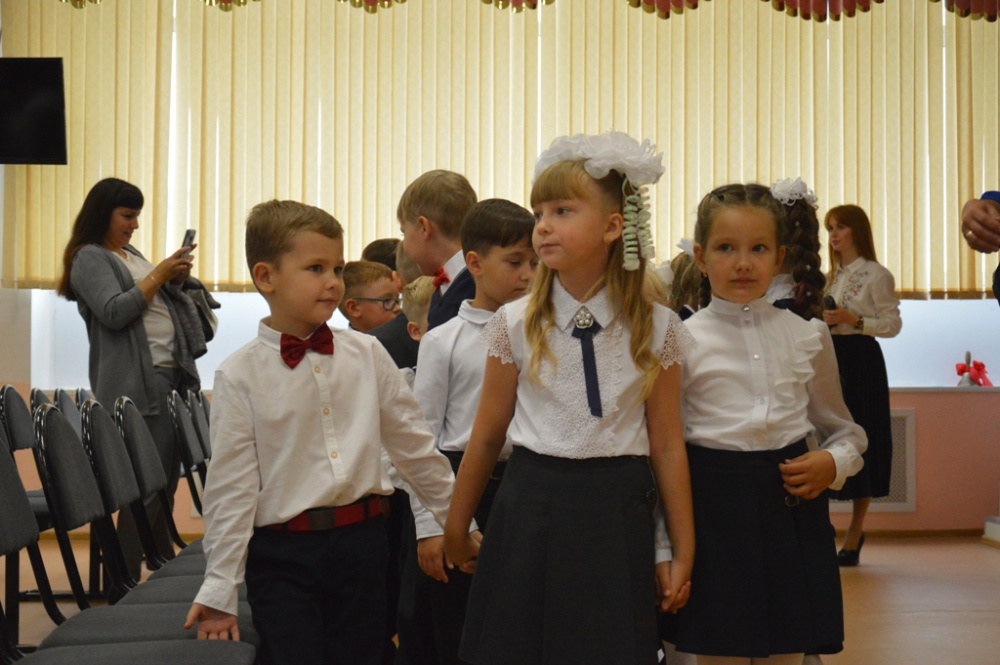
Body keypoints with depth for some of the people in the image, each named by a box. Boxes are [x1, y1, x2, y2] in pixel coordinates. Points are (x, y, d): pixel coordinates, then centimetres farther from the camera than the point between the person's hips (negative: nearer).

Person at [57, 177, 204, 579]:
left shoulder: (130, 254, 19)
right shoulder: (89, 259, -7)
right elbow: (115, 312, -18)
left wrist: (176, 280, 7)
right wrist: (158, 274, -16)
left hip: (170, 375, 9)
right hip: (136, 384, -9)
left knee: (166, 476, 13)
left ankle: (166, 565, 23)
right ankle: (125, 577, -5)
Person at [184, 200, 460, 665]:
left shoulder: (367, 355, 3)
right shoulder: (239, 376, -6)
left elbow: (413, 444, 11)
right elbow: (231, 487, -5)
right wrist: (219, 590, -4)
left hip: (361, 543, 3)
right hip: (283, 557, -3)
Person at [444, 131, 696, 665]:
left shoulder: (655, 329, -1)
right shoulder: (515, 324, 0)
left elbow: (666, 446, 2)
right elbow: (487, 437, 7)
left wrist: (681, 553, 5)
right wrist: (456, 529, 13)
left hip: (615, 520, -1)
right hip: (530, 509, 1)